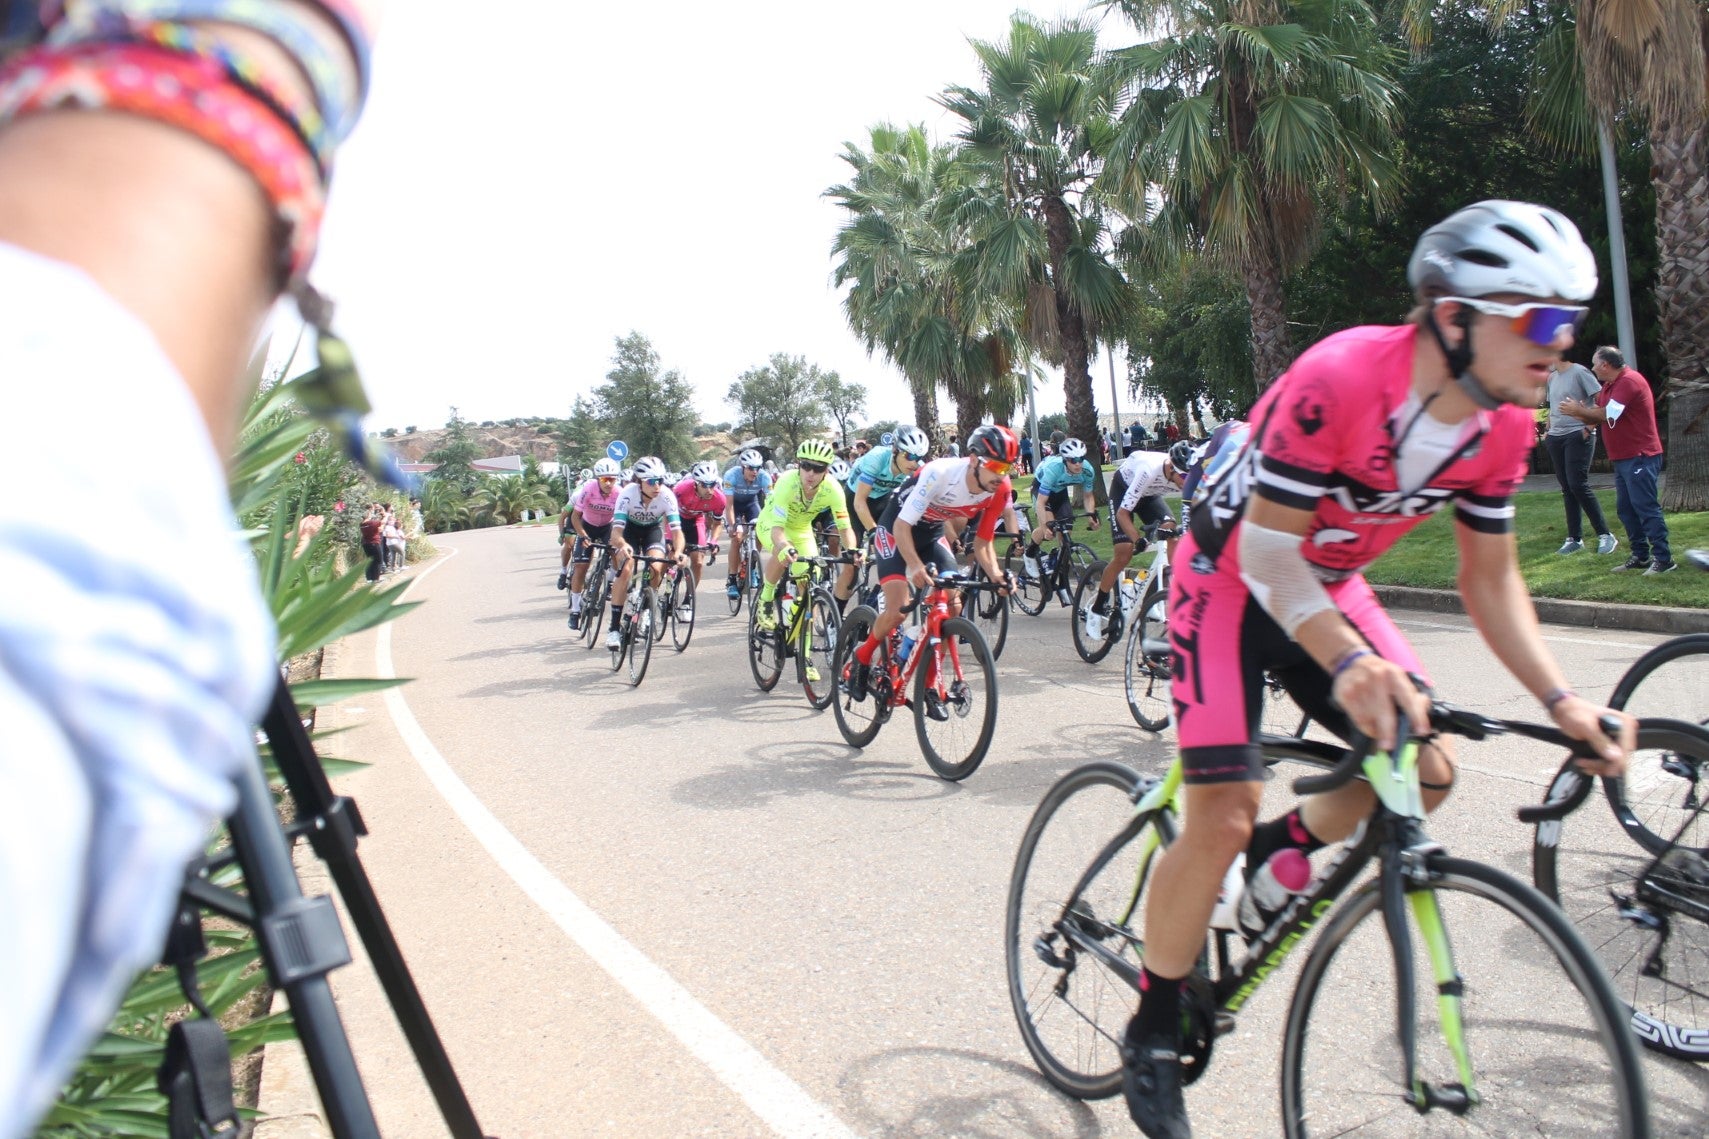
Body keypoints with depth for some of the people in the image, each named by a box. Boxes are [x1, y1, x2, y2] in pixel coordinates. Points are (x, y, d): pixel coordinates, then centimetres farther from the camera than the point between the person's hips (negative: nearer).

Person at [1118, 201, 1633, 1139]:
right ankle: (1152, 1033, 7)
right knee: (1222, 817, -13)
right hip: (1231, 577, -7)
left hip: (1329, 585, 7)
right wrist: (1347, 661, -42)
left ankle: (1276, 851, 23)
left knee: (1429, 767, -4)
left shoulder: (1502, 426, -9)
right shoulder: (1340, 380, -31)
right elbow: (1265, 548, -28)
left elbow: (1491, 579, 0)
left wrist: (1560, 700, -11)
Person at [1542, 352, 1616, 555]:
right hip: (1555, 438, 7)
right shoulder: (1552, 378, 14)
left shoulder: (1579, 372, -8)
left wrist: (1589, 427, -16)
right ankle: (1574, 538, 13)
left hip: (1577, 436, -7)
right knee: (1567, 489, 8)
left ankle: (1605, 535, -5)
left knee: (1578, 484, -14)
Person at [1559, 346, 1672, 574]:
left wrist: (1579, 410, -9)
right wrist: (1579, 414, -5)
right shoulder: (1609, 386, 17)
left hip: (1640, 457, -10)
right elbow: (1596, 417, 13)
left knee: (1646, 508, -9)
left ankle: (1663, 559, -6)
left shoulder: (1629, 381, -15)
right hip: (1622, 458, 10)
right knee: (1626, 509, 10)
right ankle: (1641, 556, 15)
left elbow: (1608, 414, -21)